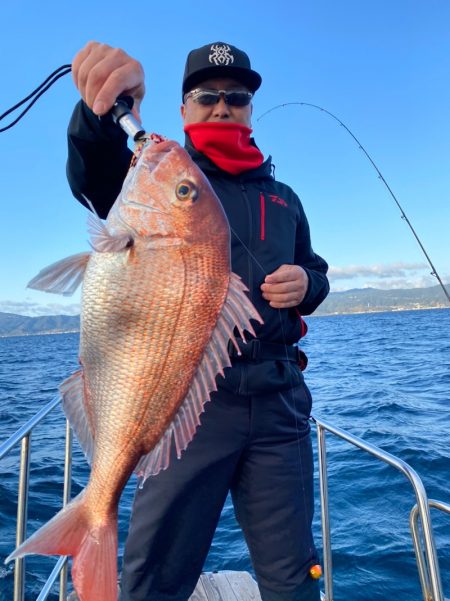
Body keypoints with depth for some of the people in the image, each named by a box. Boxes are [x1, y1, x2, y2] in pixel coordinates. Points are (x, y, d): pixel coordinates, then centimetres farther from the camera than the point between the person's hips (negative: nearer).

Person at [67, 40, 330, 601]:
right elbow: (95, 177, -14)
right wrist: (101, 112, -35)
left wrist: (306, 283, 0)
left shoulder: (283, 198, 19)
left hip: (279, 399, 4)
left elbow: (317, 275, 24)